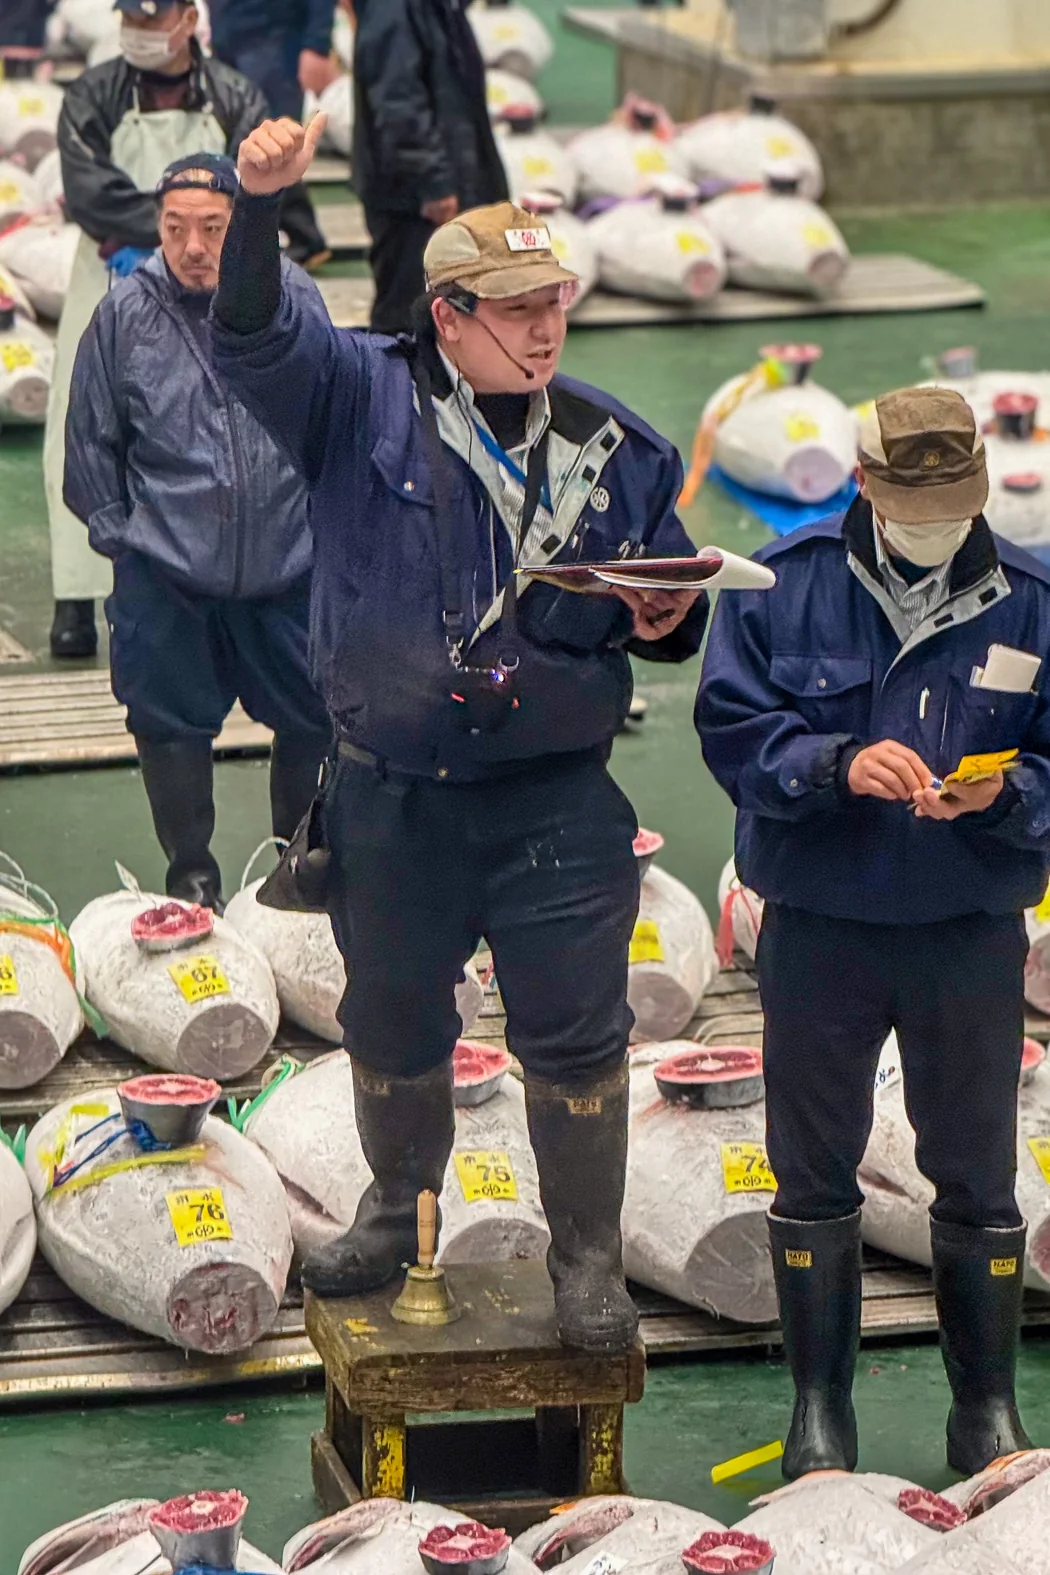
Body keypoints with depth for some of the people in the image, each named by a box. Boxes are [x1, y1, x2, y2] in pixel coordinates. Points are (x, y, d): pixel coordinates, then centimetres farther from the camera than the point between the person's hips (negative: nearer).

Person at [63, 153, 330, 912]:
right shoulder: (125, 315, -7)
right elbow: (92, 443, 5)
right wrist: (117, 532, 4)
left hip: (290, 564, 1)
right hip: (164, 573, -1)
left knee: (313, 718, 13)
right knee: (172, 724, 7)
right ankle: (192, 871, 26)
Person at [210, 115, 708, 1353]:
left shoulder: (612, 448, 4)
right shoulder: (363, 403, -4)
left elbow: (675, 602, 15)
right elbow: (252, 337, -20)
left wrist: (667, 621, -9)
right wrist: (261, 203, -36)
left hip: (555, 800, 0)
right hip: (390, 798, 0)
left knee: (575, 1038, 0)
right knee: (392, 1024, 17)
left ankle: (588, 1259, 17)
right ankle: (399, 1208, 42)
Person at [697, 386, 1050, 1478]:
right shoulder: (785, 585, -3)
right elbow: (732, 729, -8)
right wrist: (838, 764, -24)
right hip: (818, 925, 0)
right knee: (814, 1174, 10)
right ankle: (819, 1404, 24)